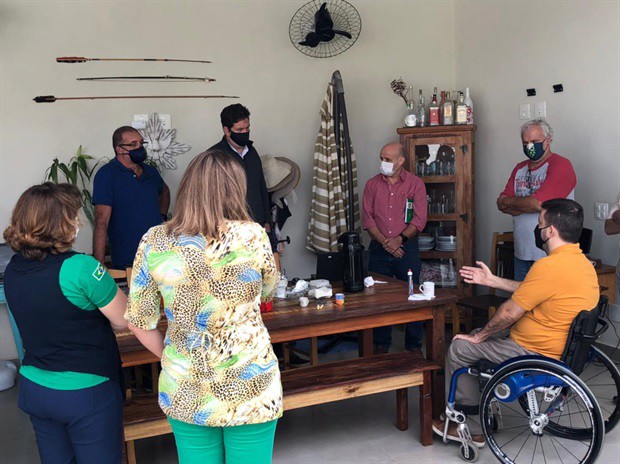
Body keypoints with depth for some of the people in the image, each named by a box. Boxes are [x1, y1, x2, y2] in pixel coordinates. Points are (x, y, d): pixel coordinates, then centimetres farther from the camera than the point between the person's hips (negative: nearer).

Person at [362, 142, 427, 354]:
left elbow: (419, 219, -6)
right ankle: (381, 344, 19)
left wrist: (399, 239, -17)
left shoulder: (415, 184, 0)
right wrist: (384, 242, -11)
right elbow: (367, 218, 0)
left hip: (407, 248, -2)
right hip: (379, 249, 2)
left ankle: (413, 345, 17)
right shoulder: (372, 184, 6)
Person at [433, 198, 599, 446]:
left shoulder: (549, 266, -28)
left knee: (459, 347, 1)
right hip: (562, 345, 10)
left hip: (538, 354, -10)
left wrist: (478, 337, -5)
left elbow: (509, 312, -20)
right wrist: (491, 280, 17)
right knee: (487, 334, 22)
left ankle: (469, 413, 14)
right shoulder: (581, 261, 4)